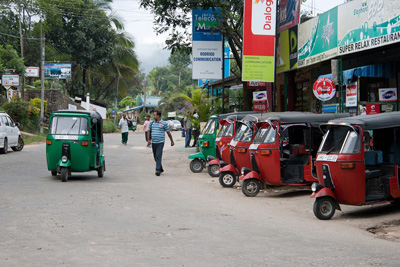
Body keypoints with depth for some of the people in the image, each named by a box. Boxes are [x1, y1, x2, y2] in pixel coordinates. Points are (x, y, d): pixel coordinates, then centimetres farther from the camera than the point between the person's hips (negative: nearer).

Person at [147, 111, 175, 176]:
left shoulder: (164, 123, -1)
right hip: (153, 143, 5)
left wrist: (172, 141, 10)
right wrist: (148, 140, 1)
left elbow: (168, 132, 5)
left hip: (160, 142, -5)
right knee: (155, 157, 11)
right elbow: (149, 131, 14)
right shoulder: (151, 123, 8)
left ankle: (158, 170, -17)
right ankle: (161, 169, 26)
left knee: (158, 156, -15)